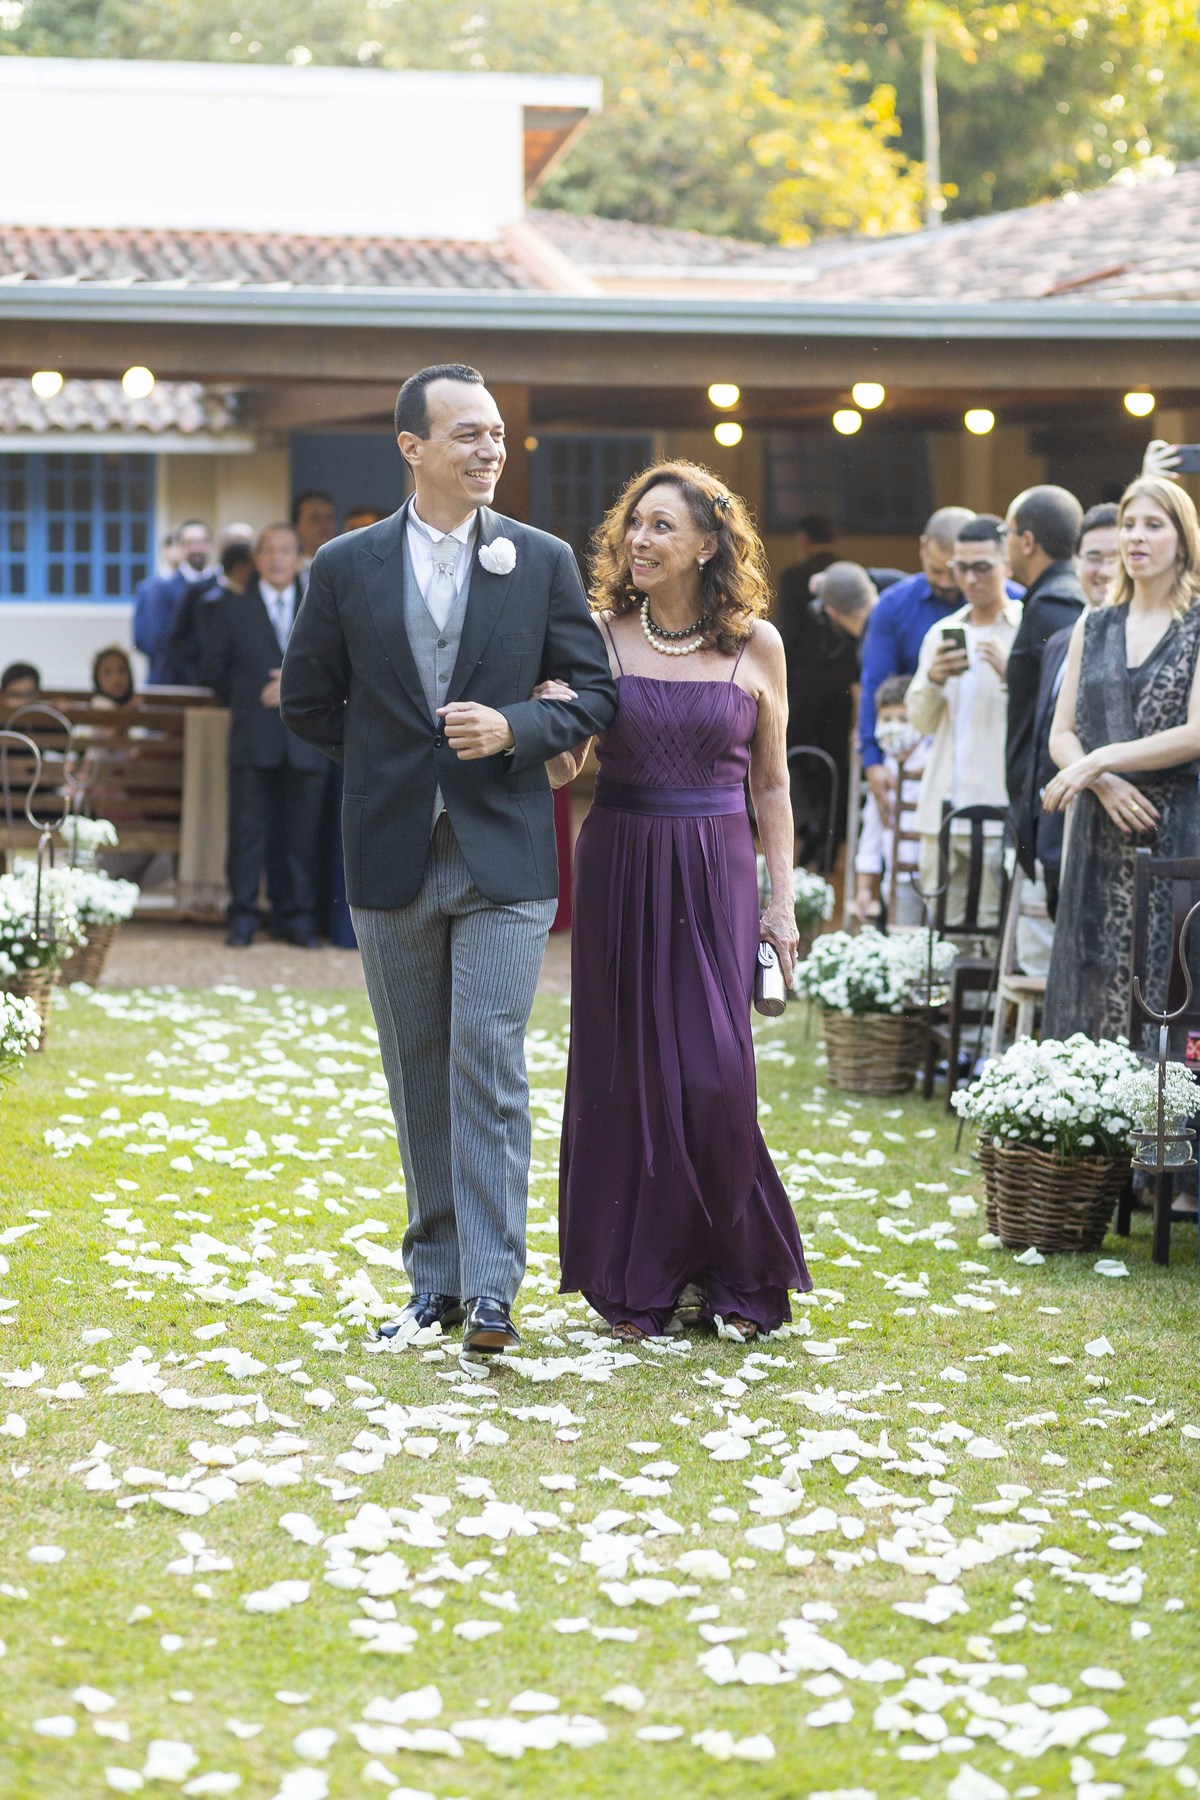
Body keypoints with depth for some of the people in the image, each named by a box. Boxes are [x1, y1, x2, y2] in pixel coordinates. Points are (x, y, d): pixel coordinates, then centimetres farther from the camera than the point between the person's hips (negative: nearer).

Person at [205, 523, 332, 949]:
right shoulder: (231, 608, 9)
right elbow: (215, 666, 13)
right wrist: (243, 704, 7)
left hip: (306, 742, 1)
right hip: (253, 741, -1)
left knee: (301, 833, 3)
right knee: (248, 830, -1)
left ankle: (296, 918, 11)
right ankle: (242, 919, 6)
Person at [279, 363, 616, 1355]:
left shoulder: (544, 560, 2)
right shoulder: (345, 567, 3)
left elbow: (594, 694, 3)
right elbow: (308, 701, 11)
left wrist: (513, 731, -14)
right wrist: (393, 760, 4)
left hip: (503, 855, -2)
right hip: (393, 856, 2)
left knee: (488, 1063, -10)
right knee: (419, 1074, 10)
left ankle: (490, 1291, -9)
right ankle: (435, 1275, 19)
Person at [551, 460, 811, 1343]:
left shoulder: (755, 644, 2)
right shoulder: (602, 634, 2)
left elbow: (771, 784, 7)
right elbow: (562, 765, -1)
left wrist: (782, 902, 4)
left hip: (716, 872, -1)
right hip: (620, 865, 1)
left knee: (714, 1072, -7)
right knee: (626, 1069, 3)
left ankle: (728, 1273, 11)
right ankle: (640, 1279, 15)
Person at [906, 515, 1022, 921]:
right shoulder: (941, 633, 19)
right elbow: (922, 721, 14)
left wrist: (1010, 673, -21)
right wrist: (934, 680, -5)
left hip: (999, 811, -5)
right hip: (942, 811, 6)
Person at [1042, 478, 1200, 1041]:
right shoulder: (1093, 628, 15)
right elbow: (1061, 735, 10)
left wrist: (1098, 762, -11)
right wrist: (1105, 784, -9)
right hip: (1102, 838, 5)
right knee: (1096, 993, 1)